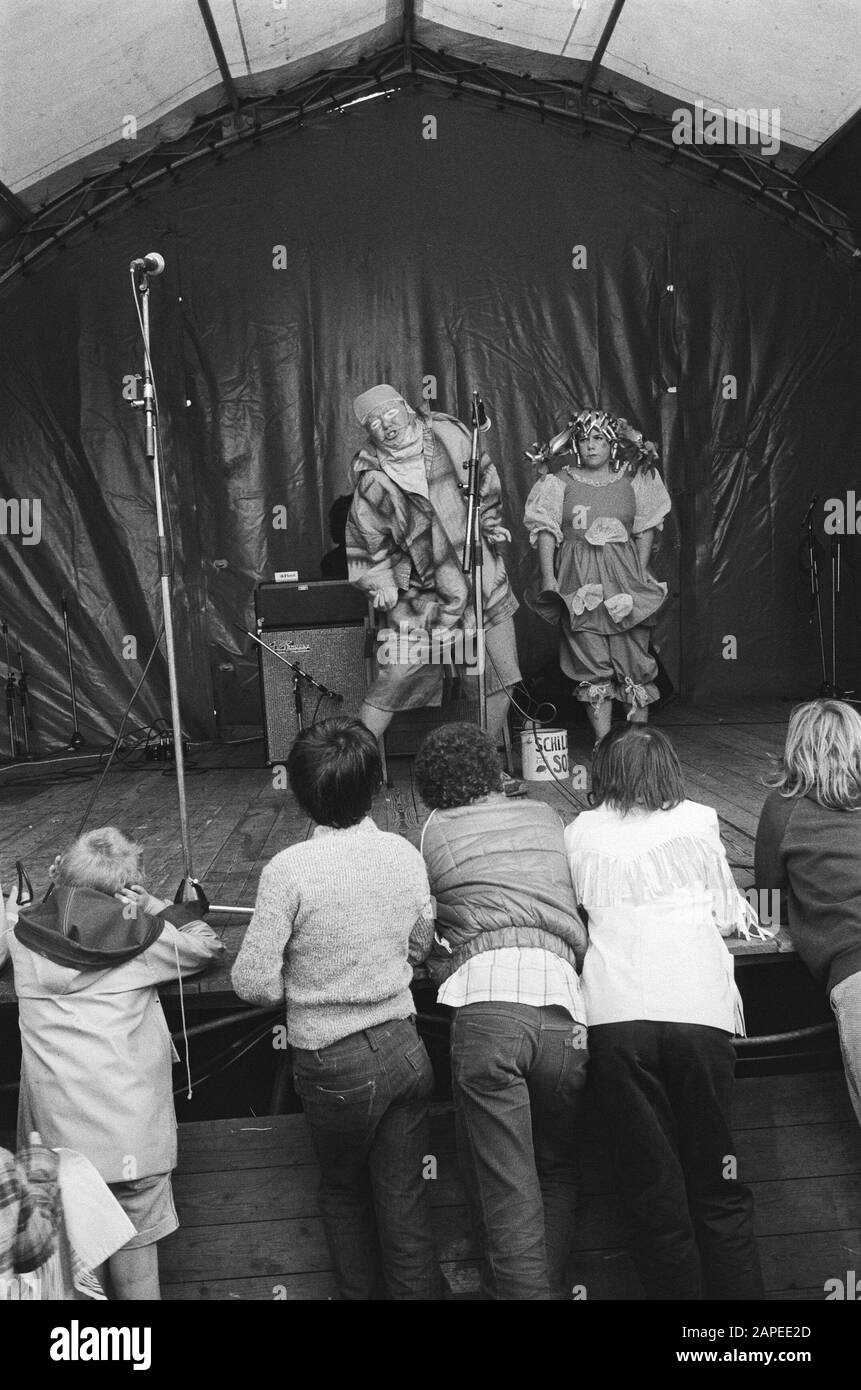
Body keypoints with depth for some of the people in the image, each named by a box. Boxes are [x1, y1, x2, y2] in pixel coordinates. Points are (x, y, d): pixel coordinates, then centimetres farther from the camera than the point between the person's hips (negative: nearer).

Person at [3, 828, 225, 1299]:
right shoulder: (139, 933, -5)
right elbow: (207, 946, 11)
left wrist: (58, 889, 18)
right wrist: (154, 904, 14)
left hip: (53, 1126, 3)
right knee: (134, 1235, 13)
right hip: (127, 1117, -2)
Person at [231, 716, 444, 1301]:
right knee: (405, 1195, 15)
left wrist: (305, 979, 3)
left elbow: (253, 982, -16)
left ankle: (361, 1290, 40)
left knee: (343, 1190, 24)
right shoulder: (405, 853, -8)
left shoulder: (288, 870, -21)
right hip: (404, 1048, 2)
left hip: (332, 1065, -2)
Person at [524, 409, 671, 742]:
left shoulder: (632, 480, 9)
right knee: (591, 664, -2)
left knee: (633, 659, -1)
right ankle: (602, 744, 4)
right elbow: (545, 530, 1)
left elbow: (645, 528, 11)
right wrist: (548, 577, -9)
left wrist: (641, 574, 3)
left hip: (624, 577, 1)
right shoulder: (560, 482, 6)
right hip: (578, 582, -1)